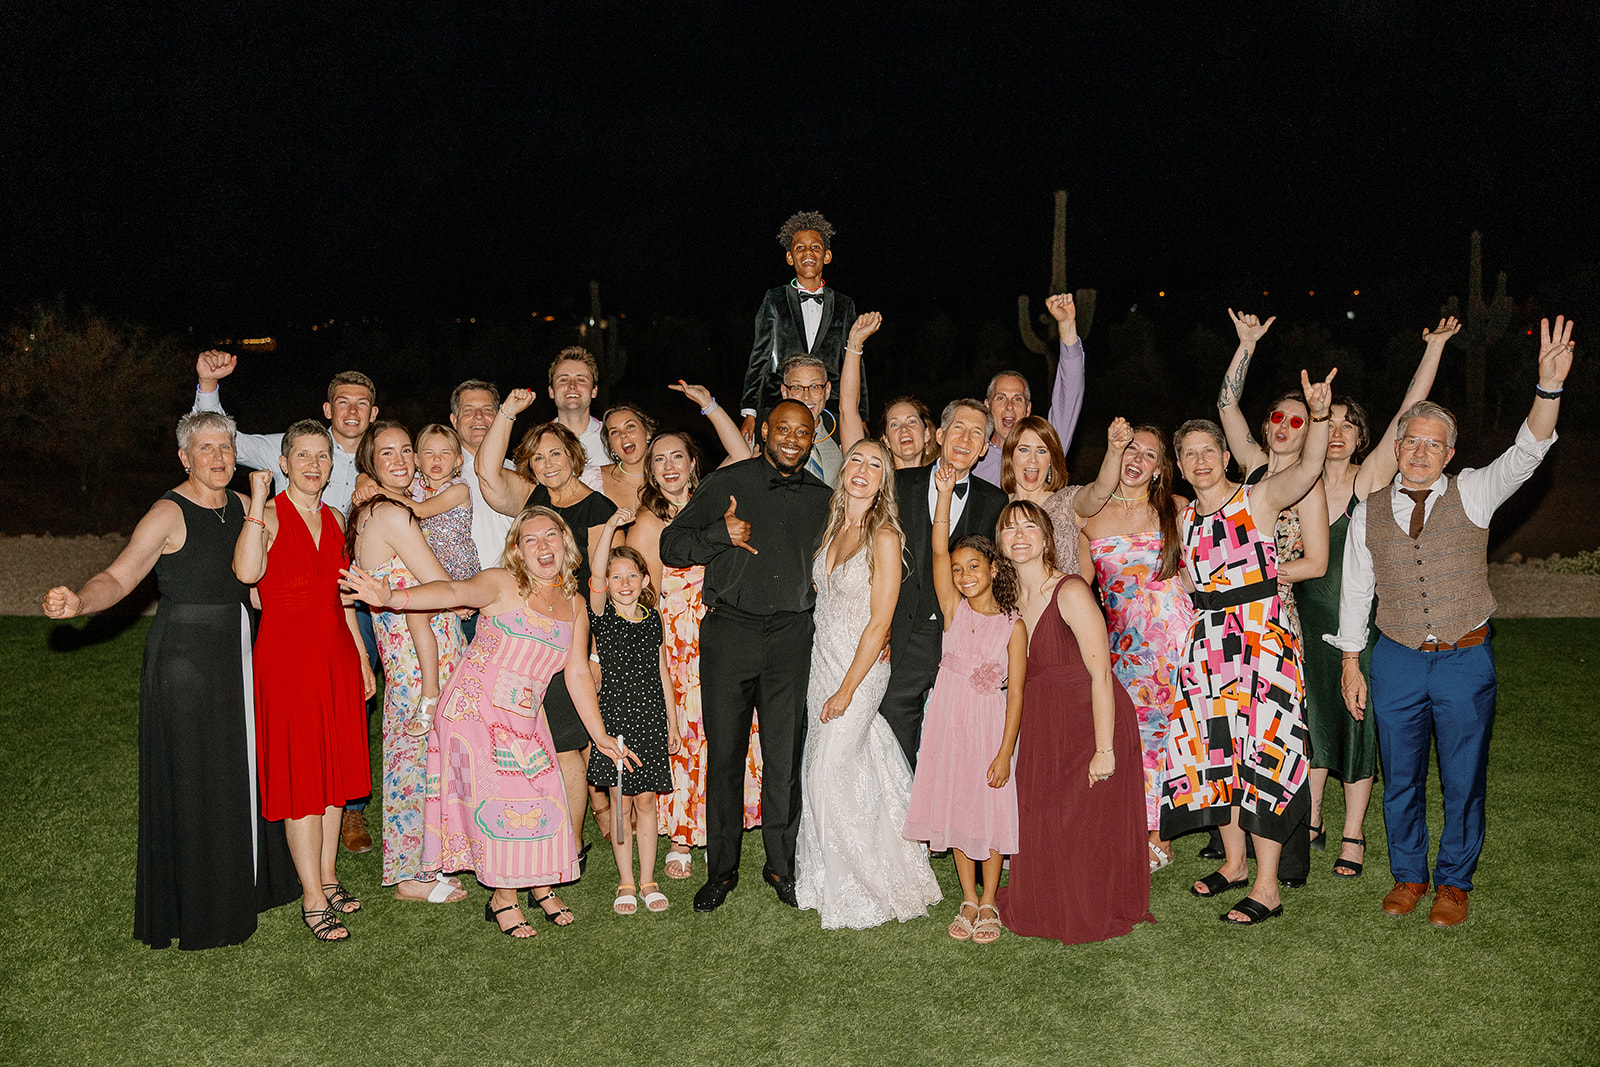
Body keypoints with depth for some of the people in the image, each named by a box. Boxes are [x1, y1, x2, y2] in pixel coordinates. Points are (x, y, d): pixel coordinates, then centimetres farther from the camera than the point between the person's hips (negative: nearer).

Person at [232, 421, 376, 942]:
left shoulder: (335, 520, 11)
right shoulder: (269, 516, -9)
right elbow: (247, 571, -30)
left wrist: (362, 659, 17)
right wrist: (258, 500, -28)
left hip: (337, 653, 6)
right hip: (287, 653, -6)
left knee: (335, 767, 12)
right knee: (300, 772, -2)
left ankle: (327, 877, 25)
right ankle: (312, 898, 5)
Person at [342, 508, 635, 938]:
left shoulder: (574, 605, 7)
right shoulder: (502, 584, -9)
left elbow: (578, 675, 12)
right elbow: (454, 592, -28)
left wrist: (600, 735, 10)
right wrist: (393, 597, -47)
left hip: (525, 719, 5)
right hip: (476, 707, -5)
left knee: (541, 798, -1)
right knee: (499, 799, -6)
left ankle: (540, 884, 24)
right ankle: (503, 898, 15)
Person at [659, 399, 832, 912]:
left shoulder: (821, 498, 12)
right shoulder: (727, 483, 3)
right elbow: (671, 545, 2)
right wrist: (721, 535, -14)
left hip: (790, 634, 2)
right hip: (730, 632, -2)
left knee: (785, 755, 4)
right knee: (724, 753, 3)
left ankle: (781, 864, 20)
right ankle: (721, 869, 16)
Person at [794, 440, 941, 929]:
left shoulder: (884, 536, -14)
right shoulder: (832, 528, 7)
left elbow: (879, 623, -16)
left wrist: (847, 690, -16)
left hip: (860, 667, -6)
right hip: (822, 661, 7)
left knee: (832, 774, -3)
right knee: (820, 769, 10)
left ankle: (858, 891, 15)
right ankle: (828, 879, 26)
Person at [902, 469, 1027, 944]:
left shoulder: (1013, 626, -6)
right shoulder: (954, 609, 0)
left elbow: (1016, 694, -8)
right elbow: (938, 551, -12)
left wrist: (1005, 753, -12)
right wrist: (944, 494, -20)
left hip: (990, 724, -2)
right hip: (949, 721, 3)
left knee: (990, 813, 4)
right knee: (956, 809, 10)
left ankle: (989, 903, 21)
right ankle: (968, 900, 24)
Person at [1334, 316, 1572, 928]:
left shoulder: (1472, 496, -2)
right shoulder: (1369, 514, 2)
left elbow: (1527, 452, -18)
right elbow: (1355, 592, 7)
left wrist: (1550, 385, -34)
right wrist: (1351, 665, 6)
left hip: (1466, 659, -1)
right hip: (1397, 663, 1)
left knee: (1463, 779, 8)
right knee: (1401, 778, 11)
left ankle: (1454, 881, 26)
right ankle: (1408, 874, 30)